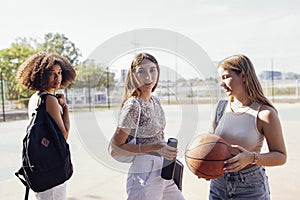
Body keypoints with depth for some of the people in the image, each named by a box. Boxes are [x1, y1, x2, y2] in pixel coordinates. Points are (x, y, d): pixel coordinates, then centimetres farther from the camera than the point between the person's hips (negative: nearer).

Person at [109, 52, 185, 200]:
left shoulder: (155, 100, 6)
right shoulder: (132, 105, -18)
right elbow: (115, 150, -17)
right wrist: (154, 148, -24)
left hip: (163, 173, 8)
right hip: (144, 176, -8)